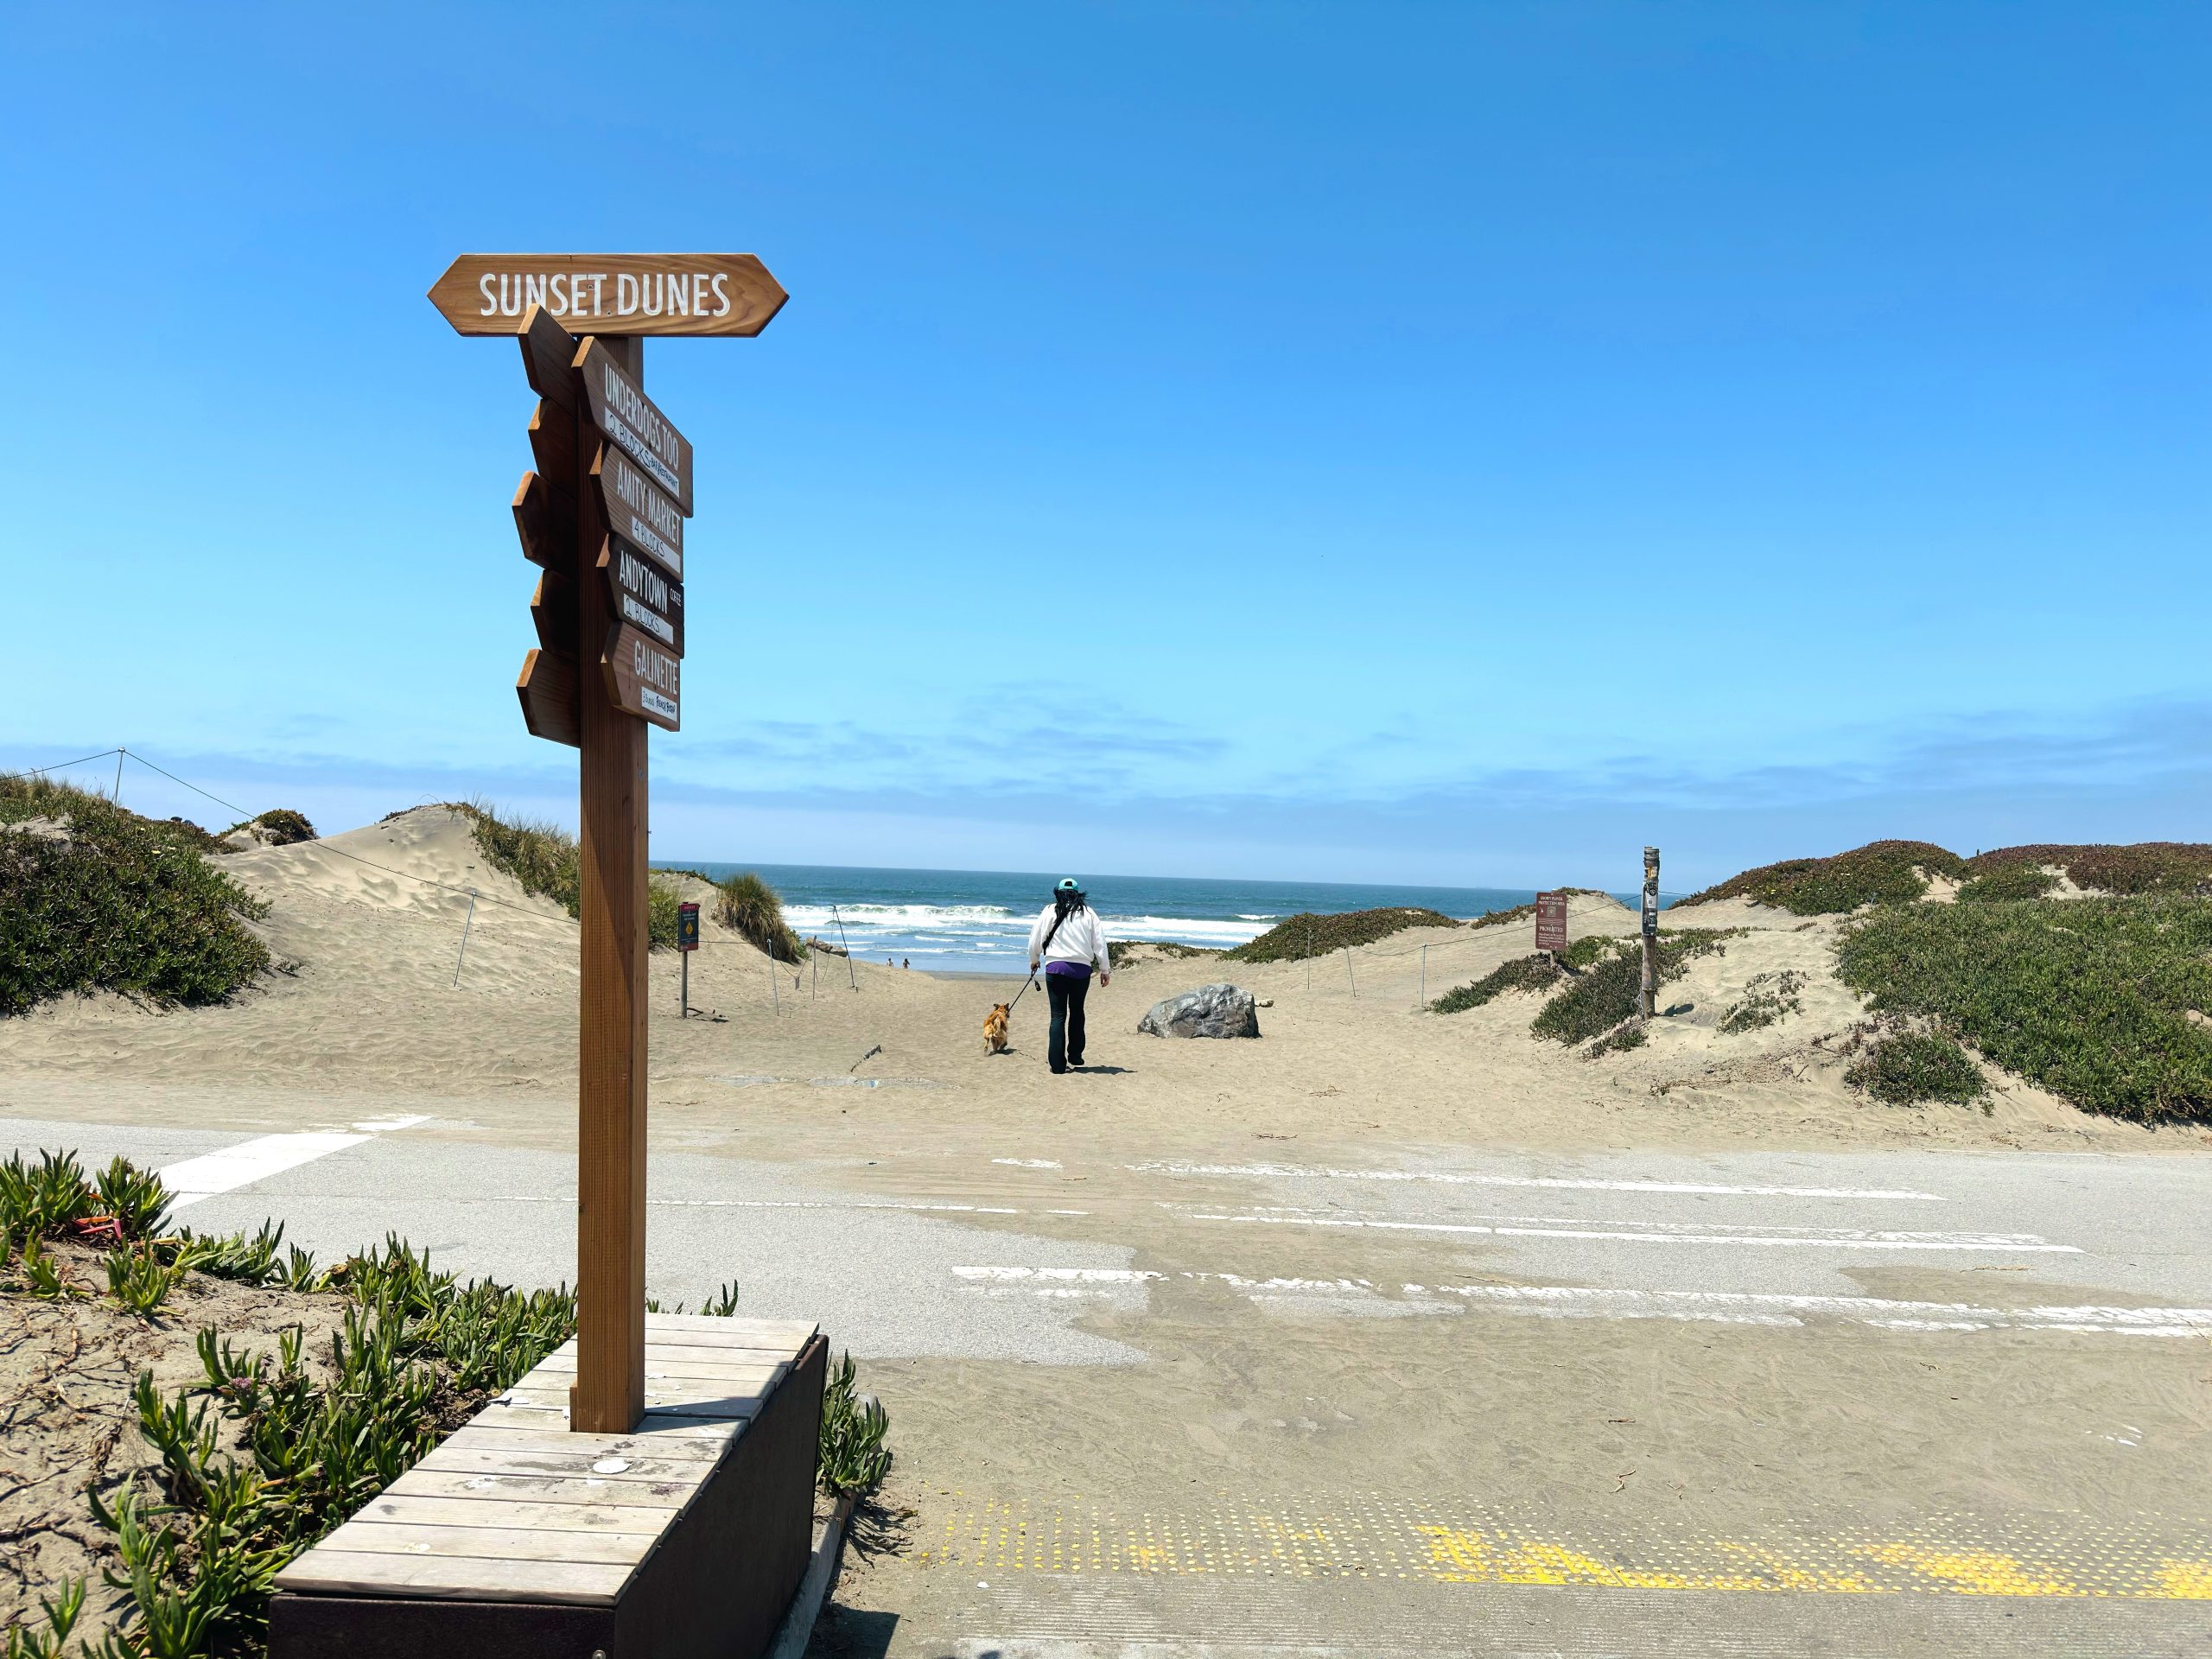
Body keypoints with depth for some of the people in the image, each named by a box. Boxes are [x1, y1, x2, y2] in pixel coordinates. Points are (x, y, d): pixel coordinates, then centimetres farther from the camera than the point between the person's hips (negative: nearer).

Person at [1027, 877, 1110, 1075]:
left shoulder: (1050, 912, 3)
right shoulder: (1088, 913, 5)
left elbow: (1036, 939, 8)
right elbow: (1100, 943, 5)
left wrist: (1034, 960, 26)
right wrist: (1105, 969, 12)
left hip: (1055, 967, -1)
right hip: (1082, 969, 1)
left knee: (1058, 1015, 2)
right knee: (1077, 1011, 19)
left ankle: (1058, 1064, -2)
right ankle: (1075, 1055, 23)